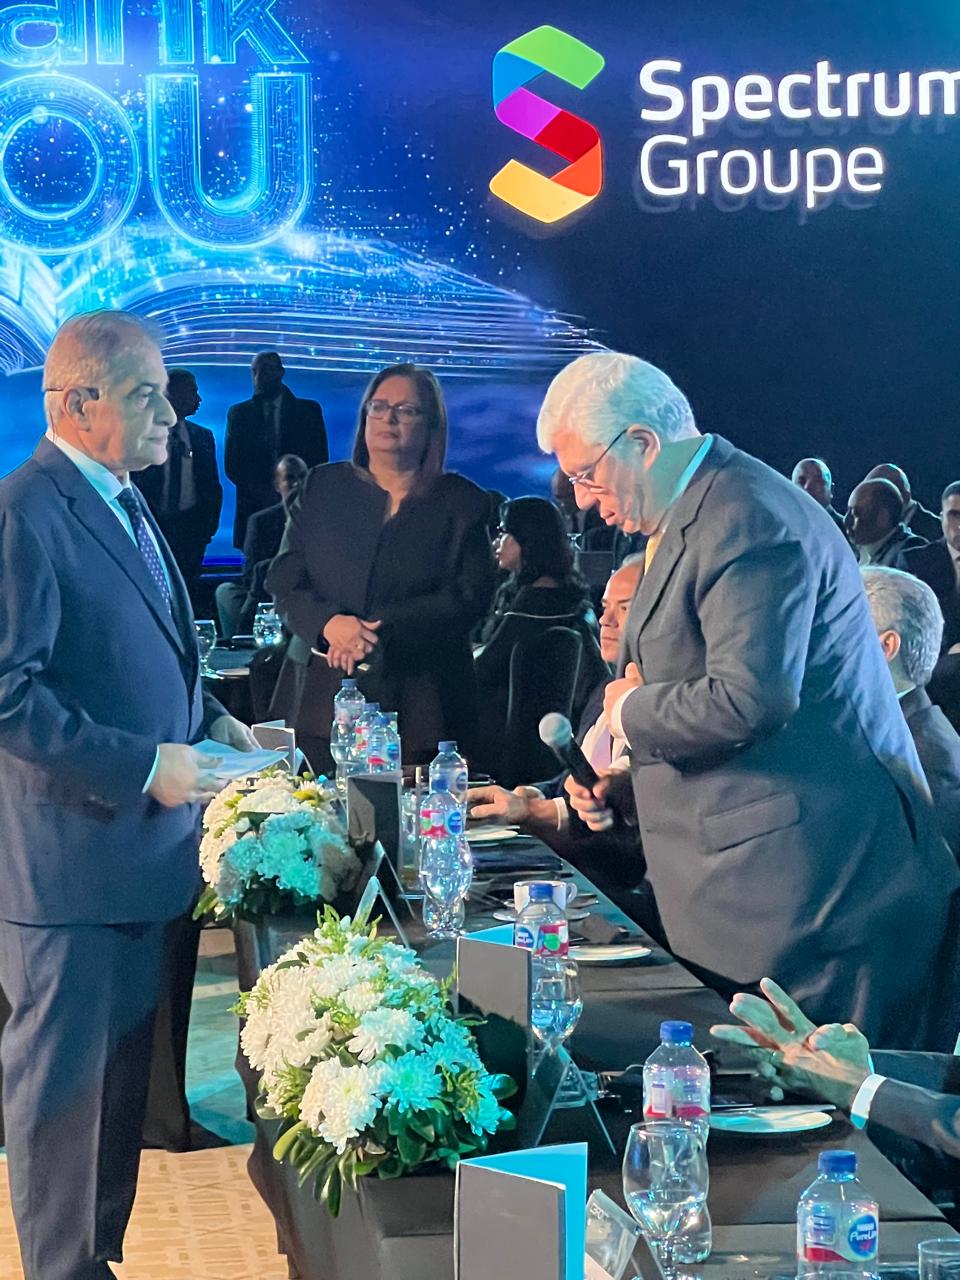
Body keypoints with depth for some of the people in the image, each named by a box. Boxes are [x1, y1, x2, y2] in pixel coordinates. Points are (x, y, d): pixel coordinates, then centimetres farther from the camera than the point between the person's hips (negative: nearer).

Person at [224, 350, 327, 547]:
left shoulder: (309, 411, 10)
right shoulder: (238, 413, 13)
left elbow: (319, 459, 6)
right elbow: (231, 465, 8)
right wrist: (259, 492, -9)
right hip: (254, 508, 1)